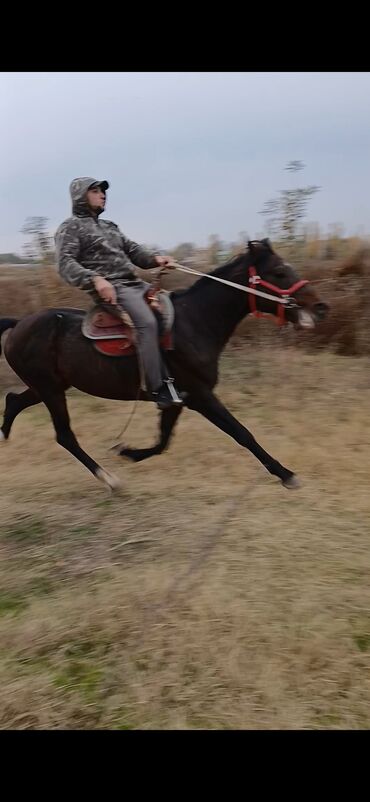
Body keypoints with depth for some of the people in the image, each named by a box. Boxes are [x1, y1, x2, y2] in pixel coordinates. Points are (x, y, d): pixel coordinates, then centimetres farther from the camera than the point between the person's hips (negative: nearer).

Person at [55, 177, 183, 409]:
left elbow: (133, 251, 21)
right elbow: (66, 264, -12)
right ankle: (159, 389, -29)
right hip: (109, 288, -9)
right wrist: (95, 279, -29)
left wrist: (155, 259, -2)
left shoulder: (110, 226, 26)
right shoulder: (71, 227, 2)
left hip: (135, 283, 9)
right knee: (147, 322, -30)